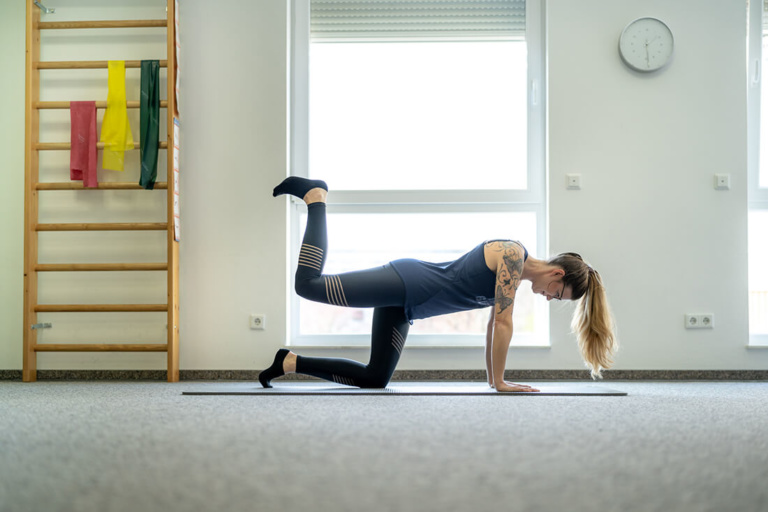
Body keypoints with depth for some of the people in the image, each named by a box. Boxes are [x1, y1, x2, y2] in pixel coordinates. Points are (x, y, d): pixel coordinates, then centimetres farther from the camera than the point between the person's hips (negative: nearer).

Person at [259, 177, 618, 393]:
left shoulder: (513, 273, 13)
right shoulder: (513, 254, -14)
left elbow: (495, 323, 21)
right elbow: (503, 323, -17)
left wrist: (493, 377, 19)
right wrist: (499, 382, -12)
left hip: (405, 304, 10)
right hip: (406, 283, -10)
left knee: (374, 379, 8)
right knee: (309, 285, -17)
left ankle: (290, 362, 13)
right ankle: (316, 196, 3)